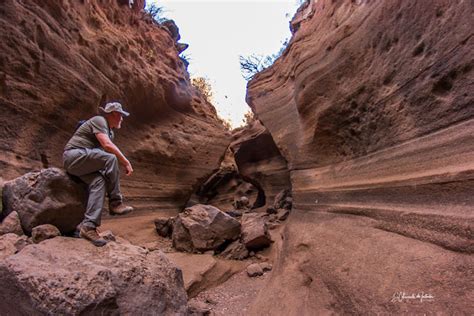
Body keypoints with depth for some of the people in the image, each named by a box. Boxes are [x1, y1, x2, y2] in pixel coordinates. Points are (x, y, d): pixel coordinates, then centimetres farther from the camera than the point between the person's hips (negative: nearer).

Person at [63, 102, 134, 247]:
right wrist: (126, 162, -21)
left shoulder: (109, 131, 20)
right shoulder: (99, 120, -7)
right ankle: (115, 202, -23)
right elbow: (107, 145, -22)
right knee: (110, 158, -28)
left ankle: (88, 226, -25)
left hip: (79, 163, 8)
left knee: (99, 181, -19)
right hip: (74, 155, -8)